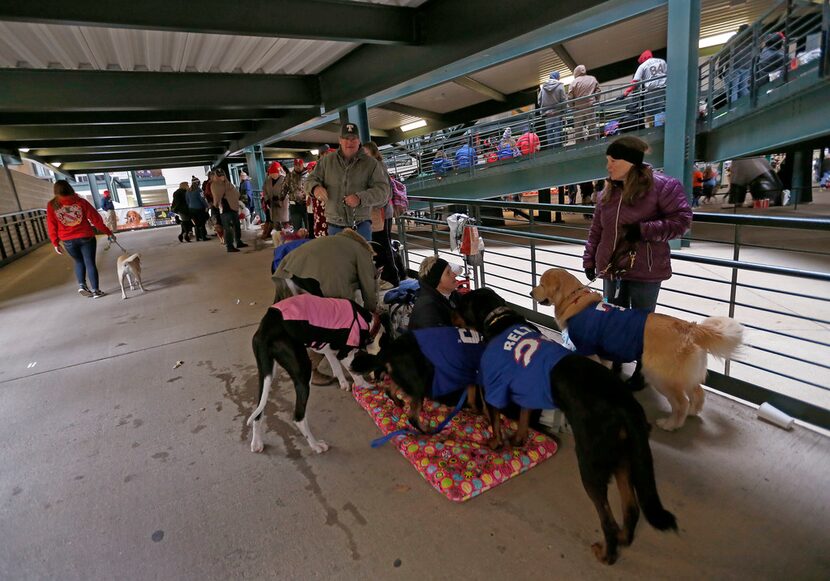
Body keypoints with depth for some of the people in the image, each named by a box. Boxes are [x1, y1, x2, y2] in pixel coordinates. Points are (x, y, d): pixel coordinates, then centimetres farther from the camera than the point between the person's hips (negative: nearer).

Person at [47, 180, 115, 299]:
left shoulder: (52, 205, 1)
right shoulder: (80, 201, -3)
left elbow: (51, 226, 1)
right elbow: (96, 218, -3)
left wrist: (55, 243, 8)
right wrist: (108, 232, 4)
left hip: (68, 241, 2)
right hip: (86, 238, -2)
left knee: (79, 262, 22)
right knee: (90, 263, 3)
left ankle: (82, 285, 8)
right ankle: (96, 290, 2)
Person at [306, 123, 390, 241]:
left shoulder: (371, 164, 1)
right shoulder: (327, 161, 10)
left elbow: (382, 191, -7)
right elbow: (311, 180, 13)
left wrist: (361, 198, -25)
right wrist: (316, 187, -14)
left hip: (361, 226, -2)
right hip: (335, 226, 3)